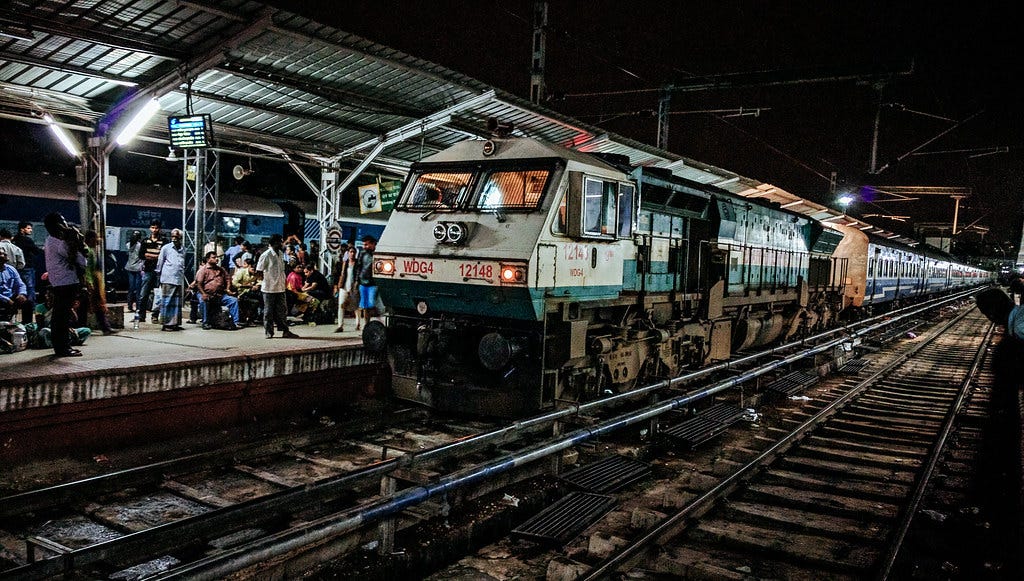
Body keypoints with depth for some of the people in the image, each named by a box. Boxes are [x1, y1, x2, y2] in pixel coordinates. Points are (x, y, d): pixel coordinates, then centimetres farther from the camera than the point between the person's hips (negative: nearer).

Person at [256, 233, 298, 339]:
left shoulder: (281, 254, 10)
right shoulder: (266, 255, -12)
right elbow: (258, 272, -10)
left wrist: (284, 281, 11)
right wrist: (266, 281, -6)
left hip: (280, 288, 7)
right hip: (269, 288, -7)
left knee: (282, 310, 8)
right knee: (269, 311, 3)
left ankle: (285, 331, 12)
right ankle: (269, 332, 11)